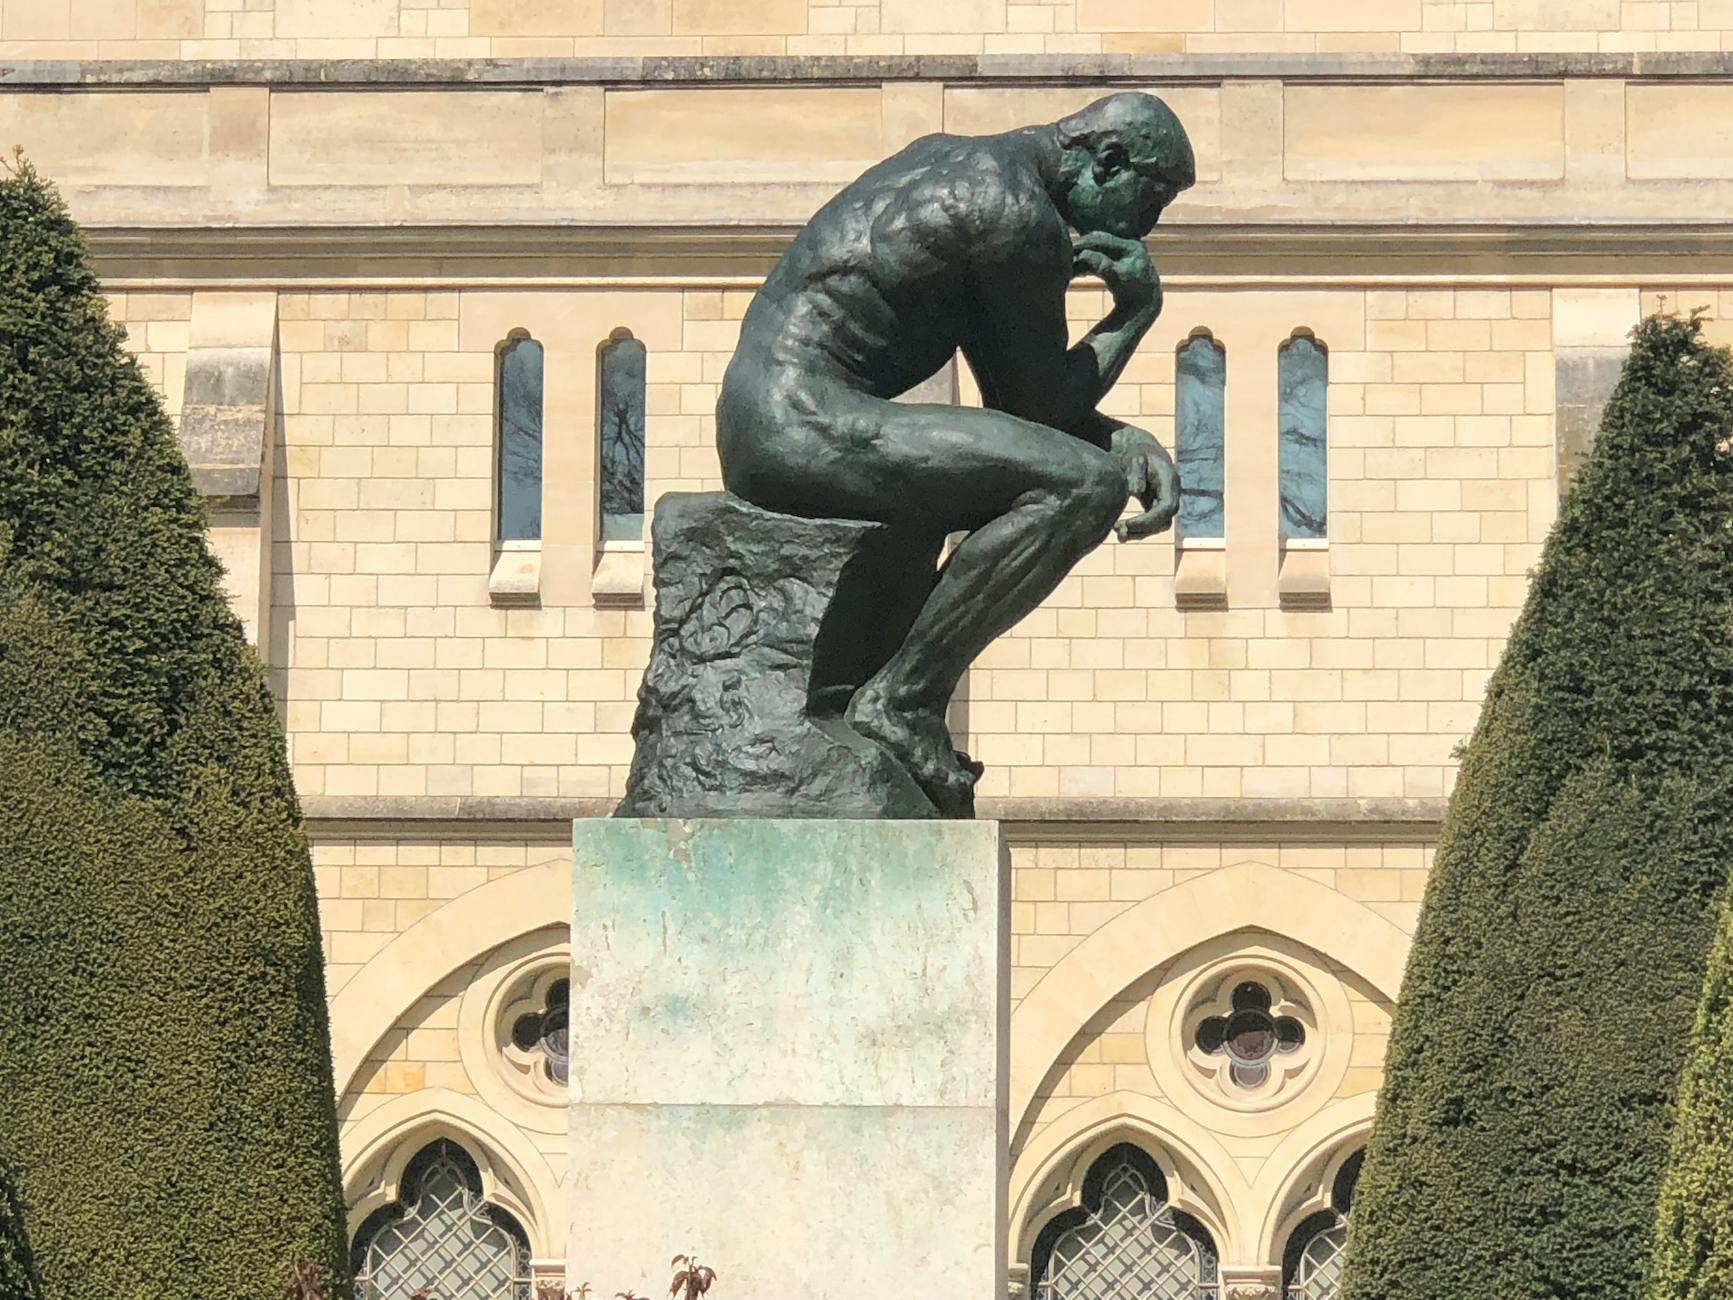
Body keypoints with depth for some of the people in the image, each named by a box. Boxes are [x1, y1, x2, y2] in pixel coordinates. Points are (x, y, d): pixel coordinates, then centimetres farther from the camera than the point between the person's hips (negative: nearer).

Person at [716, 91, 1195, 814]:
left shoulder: (941, 159, 21)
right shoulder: (1025, 216, -10)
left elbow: (1013, 393, 24)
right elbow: (1042, 403, -4)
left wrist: (1132, 440, 11)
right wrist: (1140, 308, 8)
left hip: (757, 426, 10)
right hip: (810, 427, -10)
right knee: (1085, 485, -19)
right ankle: (901, 699, -15)